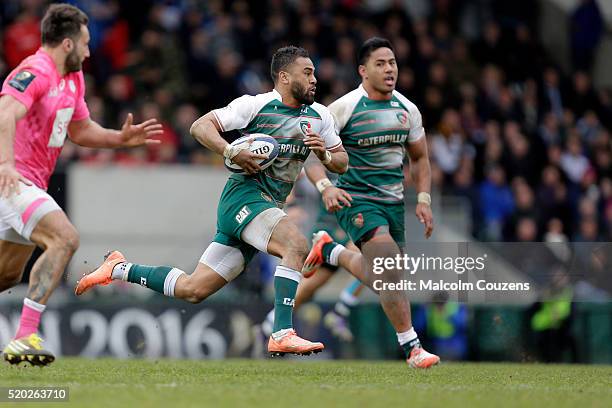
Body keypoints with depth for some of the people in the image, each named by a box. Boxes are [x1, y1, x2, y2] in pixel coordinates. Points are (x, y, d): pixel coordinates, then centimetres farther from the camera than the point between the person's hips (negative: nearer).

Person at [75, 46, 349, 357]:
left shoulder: (319, 116, 12)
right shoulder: (257, 105, -7)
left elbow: (342, 162, 17)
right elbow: (200, 126, -7)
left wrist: (324, 154, -5)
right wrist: (232, 153, -23)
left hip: (269, 206, 7)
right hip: (244, 195, -7)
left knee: (192, 289, 5)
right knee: (296, 245, -31)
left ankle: (120, 269, 22)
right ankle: (282, 334, -32)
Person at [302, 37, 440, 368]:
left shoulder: (407, 110, 6)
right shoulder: (345, 108, -11)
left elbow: (419, 158, 18)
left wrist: (423, 199, 6)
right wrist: (325, 187, -26)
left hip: (393, 201, 6)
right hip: (356, 200, -6)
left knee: (381, 280, 12)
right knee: (391, 269, -22)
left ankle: (329, 250, 37)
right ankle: (411, 347, -14)